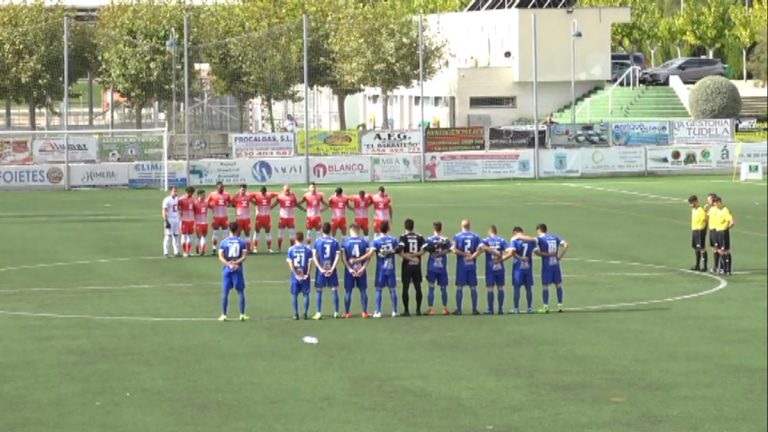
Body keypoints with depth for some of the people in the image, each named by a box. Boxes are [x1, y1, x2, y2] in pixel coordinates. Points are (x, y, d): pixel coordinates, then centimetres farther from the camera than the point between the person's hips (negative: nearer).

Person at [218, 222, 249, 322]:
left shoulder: (224, 242, 1)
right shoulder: (242, 242, 1)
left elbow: (221, 257, -9)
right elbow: (244, 256, -8)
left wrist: (228, 264, -17)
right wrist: (236, 262, -17)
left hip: (227, 269, 0)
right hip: (238, 269, 0)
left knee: (225, 292, 3)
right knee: (241, 292, 8)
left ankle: (223, 315, 2)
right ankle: (242, 314, 7)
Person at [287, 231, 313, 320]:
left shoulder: (291, 249, -2)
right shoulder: (307, 249, -3)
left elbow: (290, 263, -8)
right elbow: (310, 263, -9)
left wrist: (296, 275, -7)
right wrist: (307, 274, -5)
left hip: (295, 276, 0)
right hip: (305, 276, 0)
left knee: (294, 295, 10)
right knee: (306, 294, 9)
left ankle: (296, 314, 7)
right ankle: (305, 313, 5)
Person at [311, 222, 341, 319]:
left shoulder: (317, 241, -3)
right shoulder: (334, 241, -2)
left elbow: (314, 256, -8)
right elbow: (337, 256, -8)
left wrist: (321, 269, -10)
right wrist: (332, 269, -9)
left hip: (320, 270, -1)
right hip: (331, 269, 1)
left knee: (319, 290, 5)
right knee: (334, 290, 9)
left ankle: (319, 313, 1)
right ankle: (336, 312, 11)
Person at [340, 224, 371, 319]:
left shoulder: (345, 241, -3)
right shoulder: (364, 241, 0)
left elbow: (343, 257, -9)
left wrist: (349, 268, -10)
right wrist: (363, 268, -9)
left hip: (349, 270, -1)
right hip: (361, 270, 1)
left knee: (348, 291, 6)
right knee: (363, 291, 10)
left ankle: (347, 313, 9)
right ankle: (364, 312, 12)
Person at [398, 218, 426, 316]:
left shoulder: (403, 237, -6)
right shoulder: (419, 237, 3)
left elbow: (401, 253, -17)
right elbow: (422, 251, -6)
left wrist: (409, 256, -8)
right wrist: (414, 255, -7)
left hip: (407, 265, -3)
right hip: (417, 266, 3)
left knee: (405, 287, 2)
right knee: (418, 287, 10)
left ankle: (406, 310, 1)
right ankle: (418, 310, 12)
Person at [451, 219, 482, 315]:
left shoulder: (457, 236, -1)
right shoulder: (476, 236, 3)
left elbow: (454, 250, -11)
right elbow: (478, 250, -7)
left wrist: (464, 254, -4)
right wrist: (471, 257, -10)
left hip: (461, 265, -2)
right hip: (472, 265, 2)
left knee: (459, 287, 3)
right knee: (473, 287, 7)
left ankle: (458, 309, 1)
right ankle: (474, 309, 7)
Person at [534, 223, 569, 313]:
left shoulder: (540, 239, -5)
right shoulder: (554, 237, 8)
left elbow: (536, 252, -20)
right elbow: (565, 245, 3)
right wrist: (560, 256, 3)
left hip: (546, 265, -4)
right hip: (556, 264, 4)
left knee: (545, 286, 2)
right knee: (558, 285, 11)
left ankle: (546, 307, 1)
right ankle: (560, 306, 12)